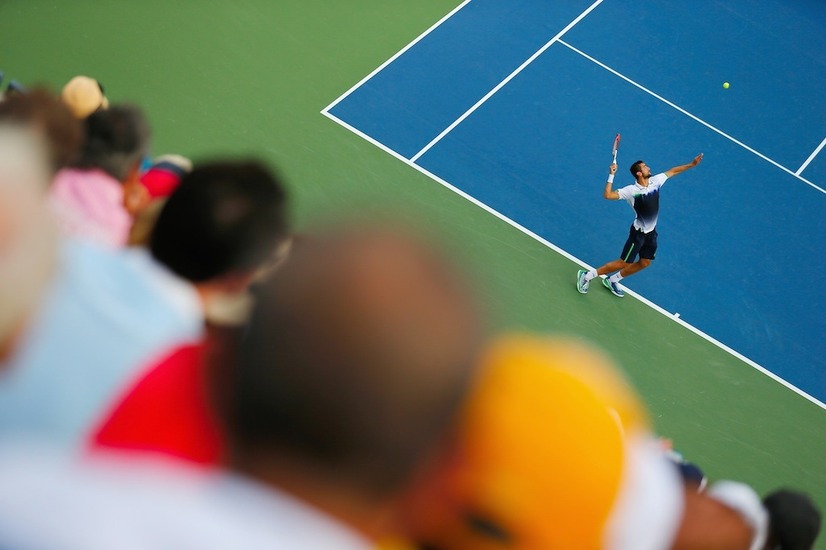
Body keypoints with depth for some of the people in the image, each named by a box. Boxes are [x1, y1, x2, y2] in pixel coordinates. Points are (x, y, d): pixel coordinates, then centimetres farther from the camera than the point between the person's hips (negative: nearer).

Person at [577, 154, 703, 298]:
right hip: (639, 232, -7)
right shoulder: (632, 190, -25)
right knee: (623, 263, -4)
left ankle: (612, 281, 29)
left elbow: (672, 171, 9)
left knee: (644, 263, 13)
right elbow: (608, 195, -33)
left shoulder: (655, 181, -7)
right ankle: (587, 276, 7)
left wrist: (692, 164, 7)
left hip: (651, 232, 7)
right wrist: (611, 175, -37)